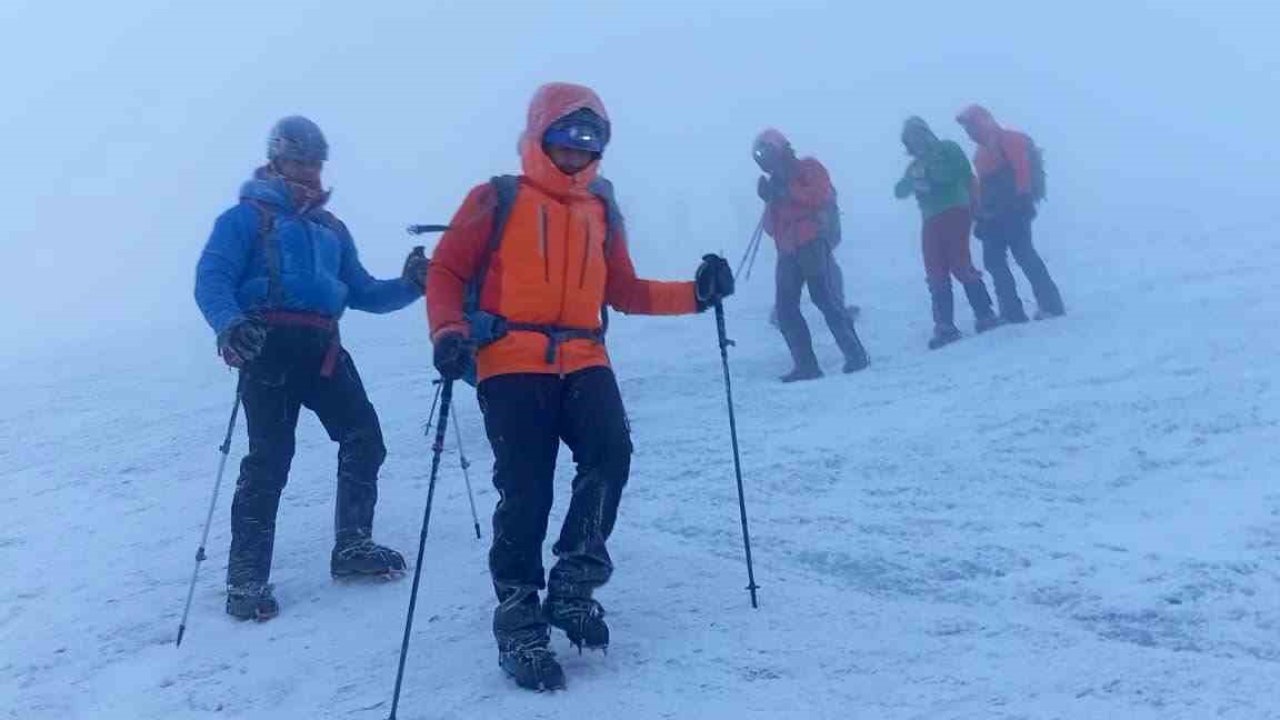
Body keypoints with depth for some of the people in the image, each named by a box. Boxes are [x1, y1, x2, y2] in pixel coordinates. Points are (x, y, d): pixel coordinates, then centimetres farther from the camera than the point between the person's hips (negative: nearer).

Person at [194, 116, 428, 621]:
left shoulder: (330, 228, 27)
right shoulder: (247, 217, 8)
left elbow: (362, 293, 24)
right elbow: (212, 280, -5)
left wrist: (409, 286, 5)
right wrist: (229, 324, -26)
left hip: (323, 347, 6)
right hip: (269, 345, -6)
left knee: (364, 438, 1)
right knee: (270, 456, -11)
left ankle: (352, 547, 18)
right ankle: (247, 578, -2)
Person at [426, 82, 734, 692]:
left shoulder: (601, 211, 17)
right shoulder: (497, 200, 5)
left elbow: (624, 293, 17)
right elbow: (447, 272, 4)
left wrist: (696, 293, 5)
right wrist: (449, 332, -15)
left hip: (582, 361, 4)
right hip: (512, 362, -3)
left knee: (610, 455, -21)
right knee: (525, 490, -9)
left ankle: (573, 585, -2)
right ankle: (518, 622, 6)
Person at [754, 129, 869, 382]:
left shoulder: (808, 169, 4)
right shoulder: (776, 182, 22)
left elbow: (822, 195, -15)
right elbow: (771, 226, 16)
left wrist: (788, 191, -18)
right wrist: (769, 199, 0)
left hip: (812, 242, -7)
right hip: (788, 251, 7)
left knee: (825, 298, -13)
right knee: (785, 308, -2)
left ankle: (855, 354, -8)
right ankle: (806, 365, -1)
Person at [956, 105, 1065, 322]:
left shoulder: (1008, 140, -2)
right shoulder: (981, 154, 23)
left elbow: (1022, 168, -14)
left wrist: (1022, 197, -23)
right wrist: (979, 213, 16)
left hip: (1012, 210, -9)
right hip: (993, 216, 9)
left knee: (1024, 255, -13)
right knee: (993, 260, 2)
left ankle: (1051, 304, -10)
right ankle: (1012, 312, 2)